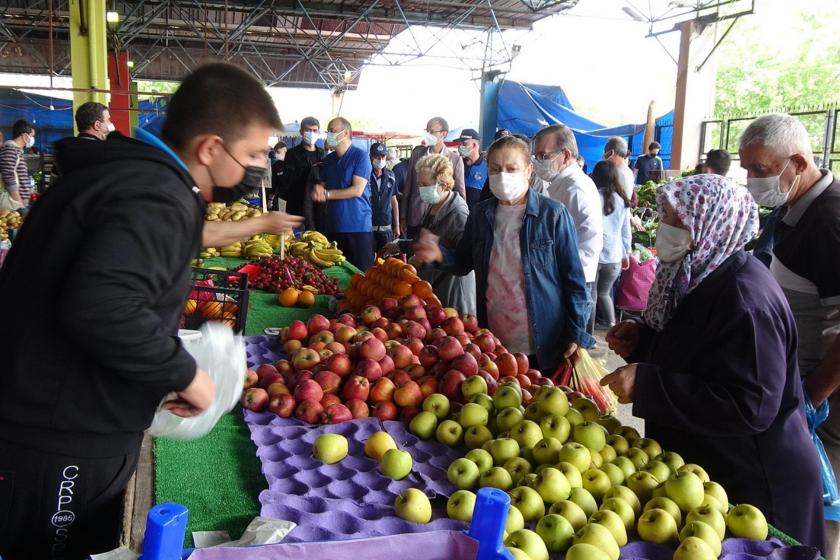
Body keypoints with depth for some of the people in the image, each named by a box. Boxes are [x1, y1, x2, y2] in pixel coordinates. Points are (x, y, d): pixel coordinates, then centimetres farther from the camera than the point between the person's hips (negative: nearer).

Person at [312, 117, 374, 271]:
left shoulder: (360, 156, -6)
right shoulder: (328, 160, 14)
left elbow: (357, 190, -13)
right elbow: (323, 185, 17)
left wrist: (327, 194, -8)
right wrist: (318, 189, -8)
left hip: (358, 226, -6)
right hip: (333, 226, 6)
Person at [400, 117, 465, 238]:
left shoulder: (455, 159, -2)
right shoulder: (417, 153, 6)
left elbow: (460, 193, 3)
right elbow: (408, 187, 10)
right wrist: (403, 217, 9)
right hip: (414, 219, 3)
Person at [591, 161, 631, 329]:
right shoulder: (622, 200, 3)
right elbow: (626, 232, 9)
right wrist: (626, 254, 20)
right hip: (614, 256, 3)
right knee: (604, 292, 20)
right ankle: (611, 325, 16)